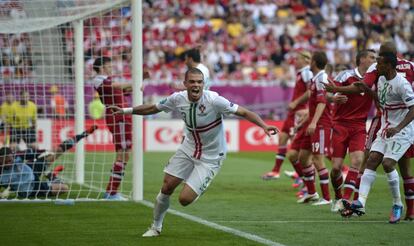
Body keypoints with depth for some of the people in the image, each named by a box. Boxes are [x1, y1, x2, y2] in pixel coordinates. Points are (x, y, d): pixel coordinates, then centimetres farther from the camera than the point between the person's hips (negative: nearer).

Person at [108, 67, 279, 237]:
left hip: (210, 157, -4)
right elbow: (153, 108, 8)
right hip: (188, 149, 4)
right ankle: (156, 227, 26)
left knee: (185, 199, -14)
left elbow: (244, 113, -24)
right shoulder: (178, 99, -10)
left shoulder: (213, 100, -26)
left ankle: (199, 189, 24)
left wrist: (264, 126, -37)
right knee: (167, 188, 1)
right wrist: (126, 111, 8)